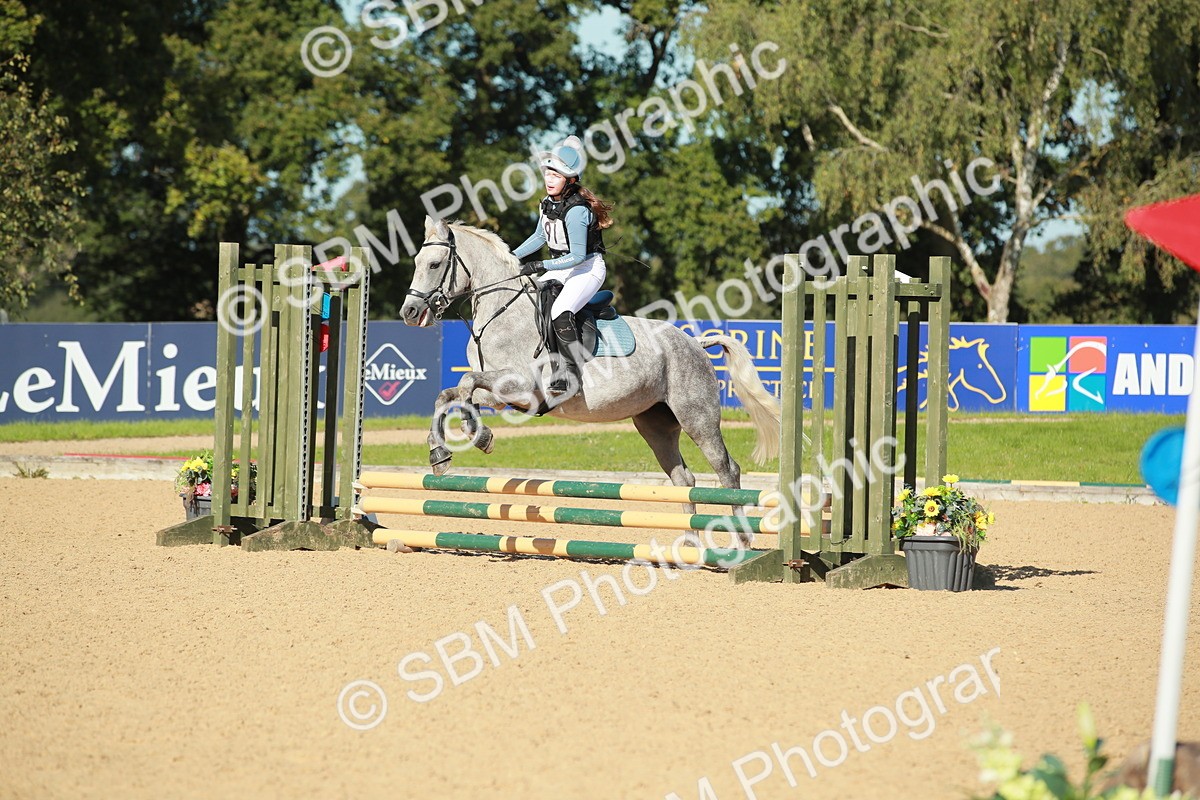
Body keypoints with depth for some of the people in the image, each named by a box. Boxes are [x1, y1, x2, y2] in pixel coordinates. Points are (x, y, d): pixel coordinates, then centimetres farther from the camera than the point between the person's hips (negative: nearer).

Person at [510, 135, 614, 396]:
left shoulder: (576, 210, -24)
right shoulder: (549, 203, 2)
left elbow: (577, 255, -25)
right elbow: (540, 237, 18)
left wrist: (541, 266, -26)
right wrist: (512, 257, 9)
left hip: (588, 268, -10)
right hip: (561, 268, 10)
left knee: (560, 314, -31)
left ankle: (570, 375, -28)